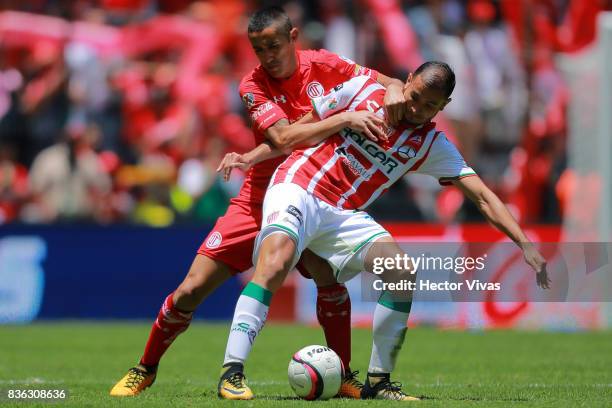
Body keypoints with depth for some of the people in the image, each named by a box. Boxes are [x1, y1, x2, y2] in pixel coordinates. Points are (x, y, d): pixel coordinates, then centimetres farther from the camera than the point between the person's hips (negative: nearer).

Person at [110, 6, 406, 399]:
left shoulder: (321, 65, -5)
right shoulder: (254, 85, -12)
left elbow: (390, 84, 0)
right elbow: (284, 138, -28)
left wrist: (394, 92, -25)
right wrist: (347, 118, -35)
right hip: (260, 200, -1)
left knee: (329, 278, -26)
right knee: (191, 289, -4)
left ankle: (343, 376, -9)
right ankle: (145, 370, 17)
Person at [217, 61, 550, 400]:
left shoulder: (433, 146, 3)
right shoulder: (362, 90, -2)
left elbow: (483, 197, -1)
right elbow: (302, 127, 8)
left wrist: (525, 244, -11)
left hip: (344, 215, 4)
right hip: (297, 186, -3)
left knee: (402, 270, -20)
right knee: (276, 263, -33)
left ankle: (378, 381, -7)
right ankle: (231, 372, -34)